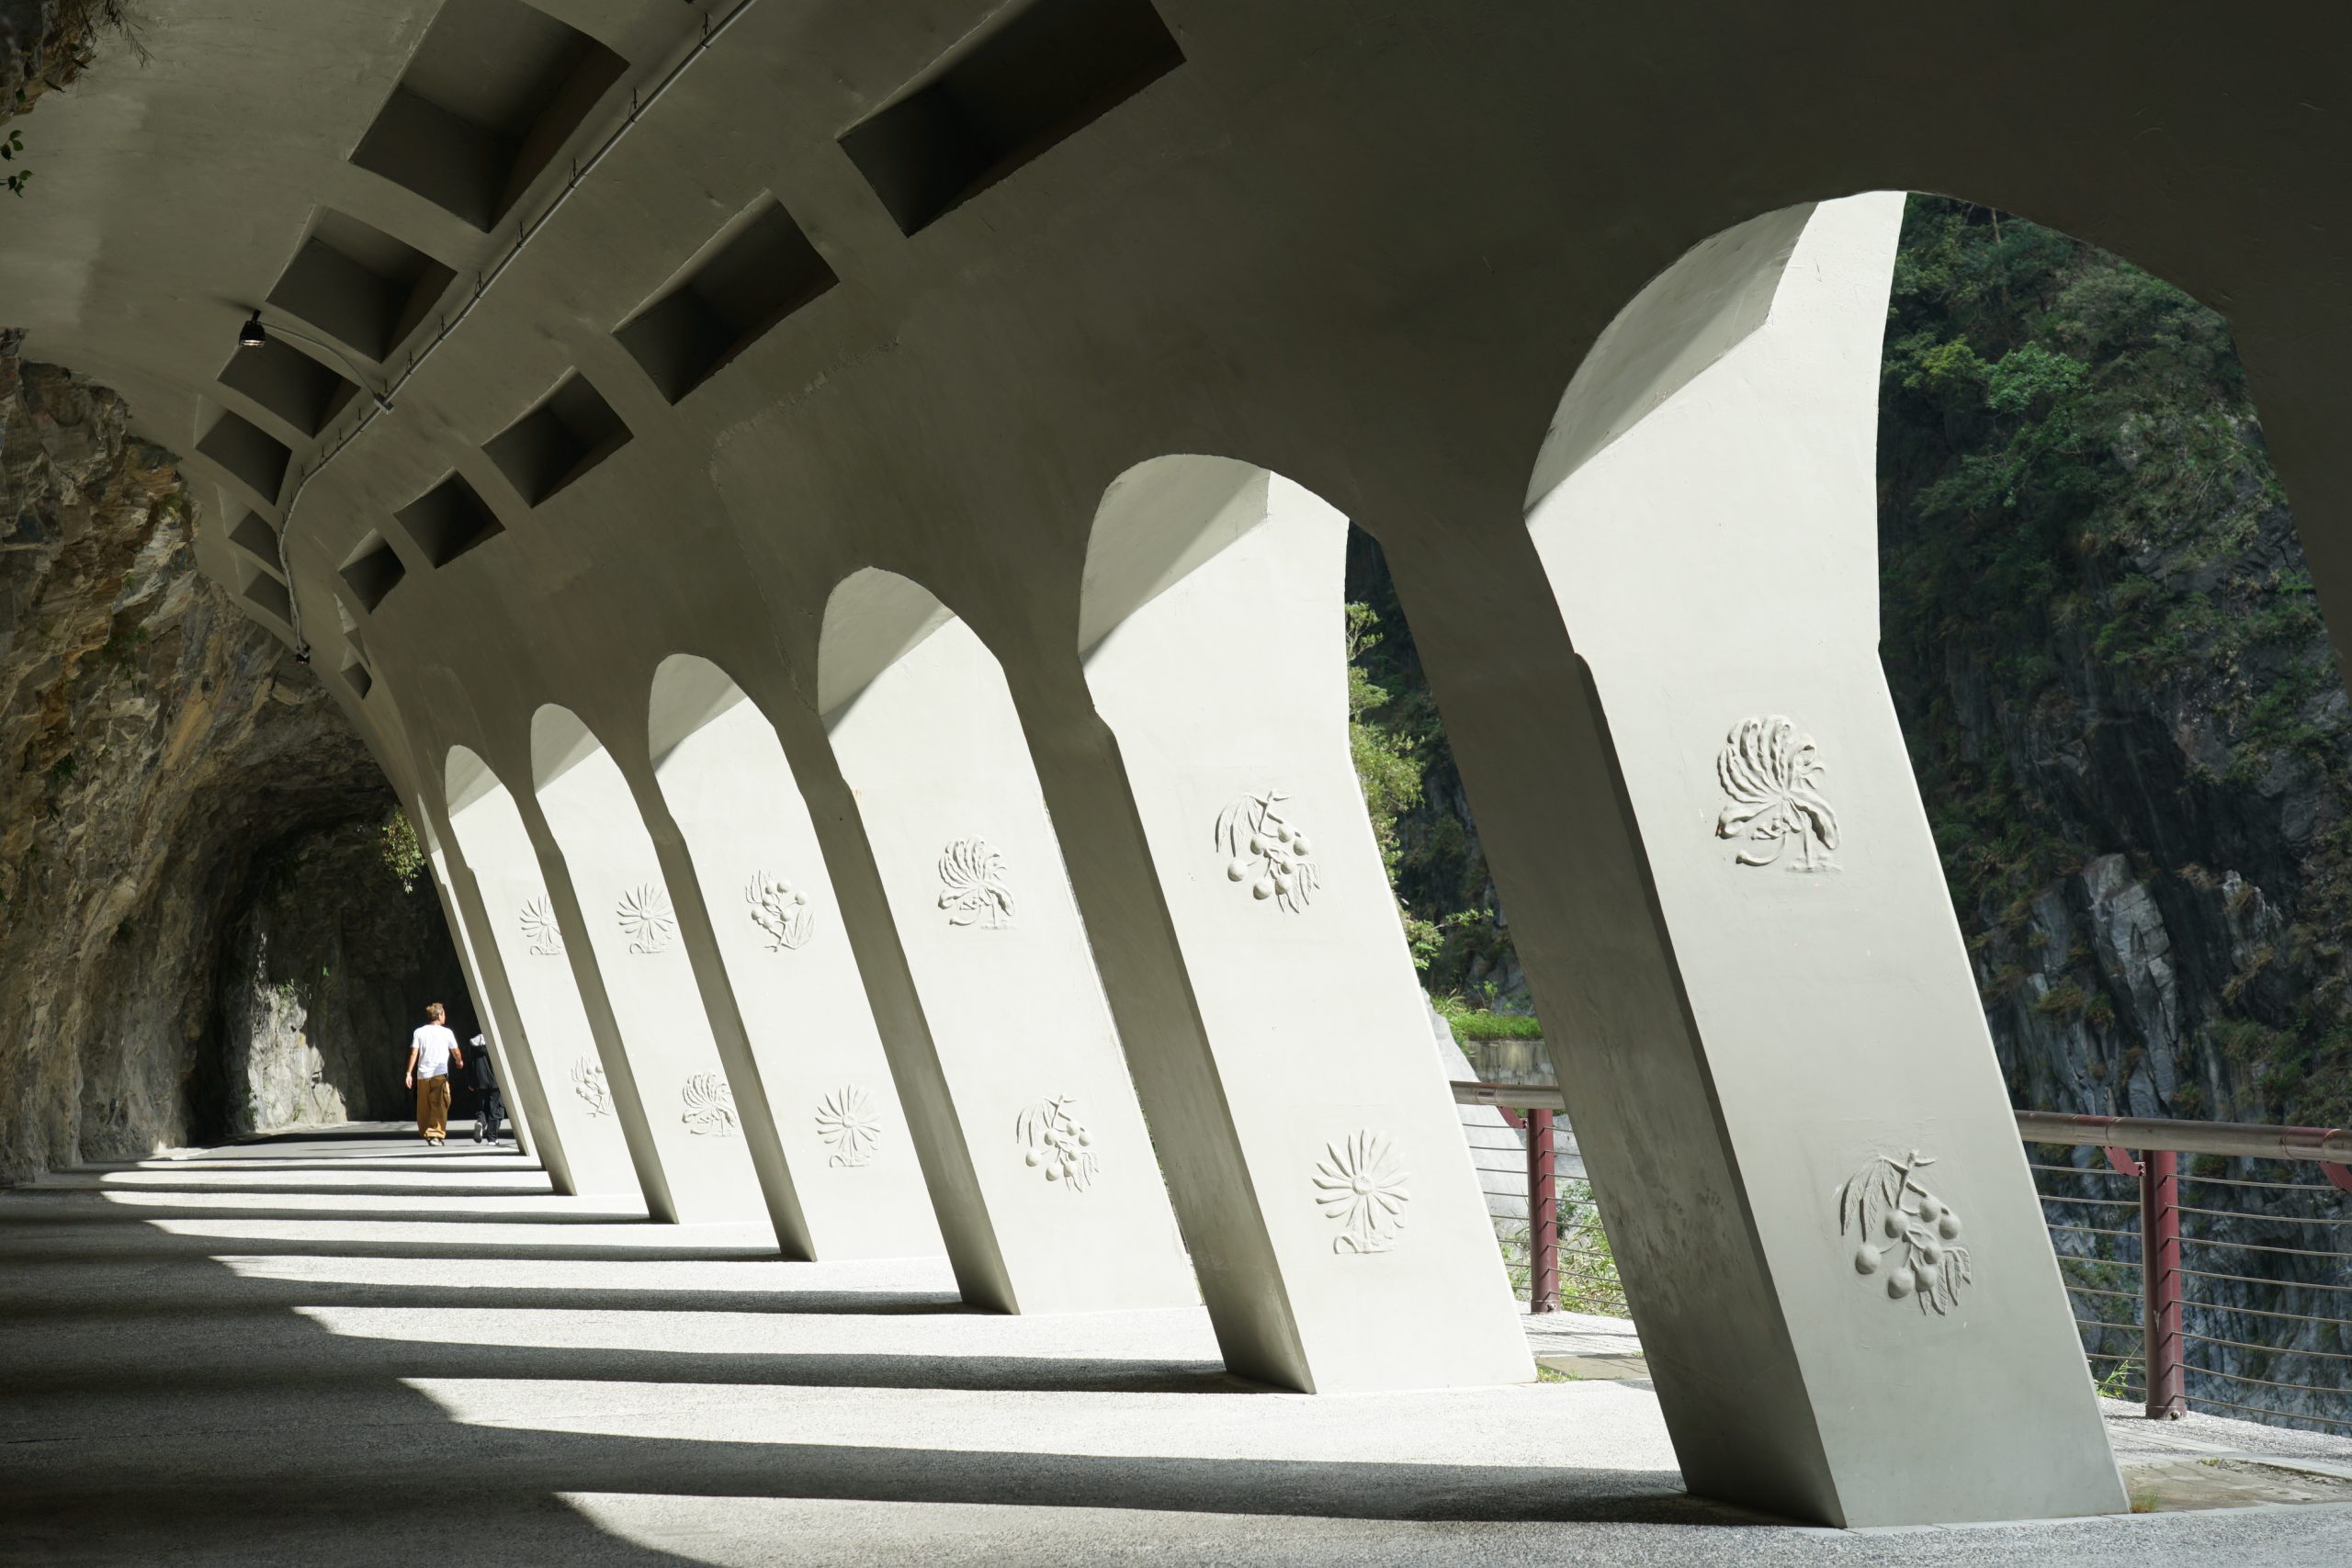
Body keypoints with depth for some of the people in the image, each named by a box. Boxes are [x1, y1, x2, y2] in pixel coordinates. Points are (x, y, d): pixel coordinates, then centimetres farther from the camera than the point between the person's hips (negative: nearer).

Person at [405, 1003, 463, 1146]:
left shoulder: (419, 1032, 5)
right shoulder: (446, 1032, 2)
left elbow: (413, 1054, -1)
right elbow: (456, 1052, 12)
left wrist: (409, 1073, 2)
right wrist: (460, 1061, 34)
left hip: (422, 1075, 3)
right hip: (440, 1074, -3)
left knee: (424, 1107, 12)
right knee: (439, 1106, -3)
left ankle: (425, 1133, 20)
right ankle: (437, 1135, -11)